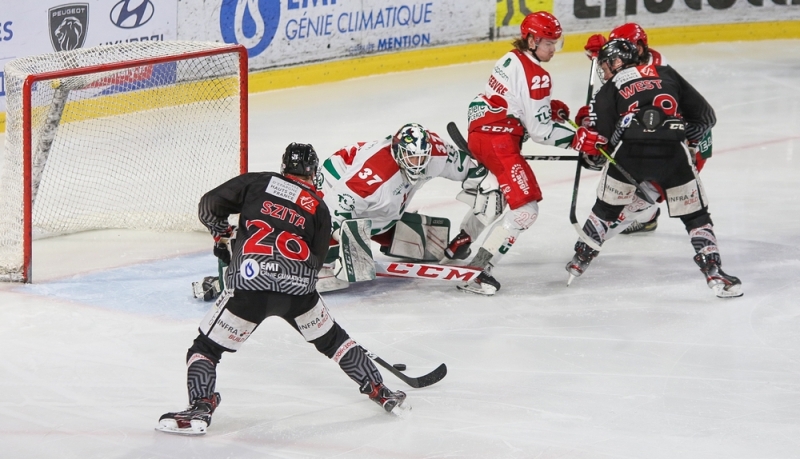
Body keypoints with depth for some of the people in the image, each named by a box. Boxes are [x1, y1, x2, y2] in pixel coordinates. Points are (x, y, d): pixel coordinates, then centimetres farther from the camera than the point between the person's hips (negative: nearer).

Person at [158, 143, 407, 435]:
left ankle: (200, 409, -10)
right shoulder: (318, 208, 18)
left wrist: (221, 235, 30)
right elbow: (315, 261, 17)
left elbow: (210, 205, 14)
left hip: (248, 284, -2)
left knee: (207, 347, 10)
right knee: (331, 340, 25)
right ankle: (379, 392, 29)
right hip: (297, 290, 2)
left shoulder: (256, 183, 15)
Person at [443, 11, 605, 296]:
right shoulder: (535, 76, -16)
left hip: (479, 130, 10)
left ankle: (460, 243, 48)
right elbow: (539, 130, -15)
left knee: (496, 193, 34)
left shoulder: (512, 59, 11)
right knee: (525, 209, -12)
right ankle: (478, 271, -16)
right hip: (498, 142, -10)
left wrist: (550, 107, 12)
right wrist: (577, 139, -13)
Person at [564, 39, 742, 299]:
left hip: (630, 155, 0)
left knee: (606, 208, 24)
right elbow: (705, 116, 18)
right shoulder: (667, 75, 22)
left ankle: (580, 260, 32)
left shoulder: (611, 89, 17)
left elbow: (601, 134, 7)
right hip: (672, 155, 0)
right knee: (695, 216, 13)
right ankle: (713, 272, 1)